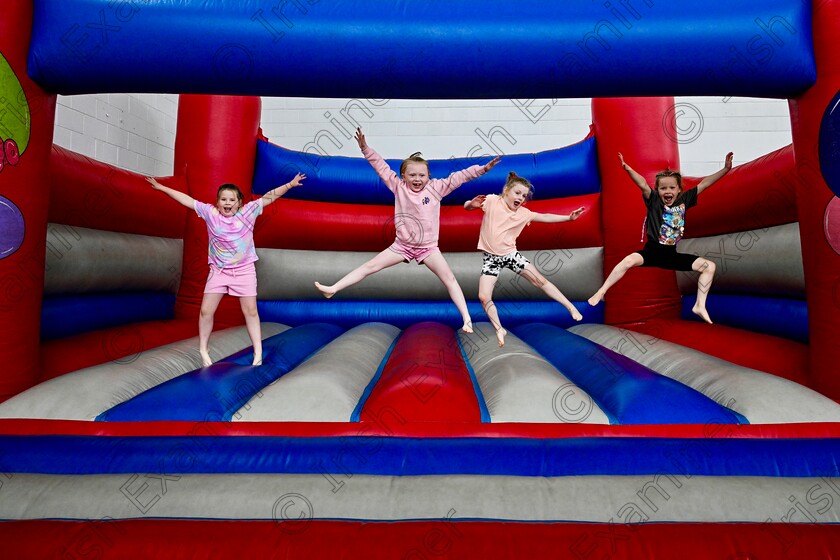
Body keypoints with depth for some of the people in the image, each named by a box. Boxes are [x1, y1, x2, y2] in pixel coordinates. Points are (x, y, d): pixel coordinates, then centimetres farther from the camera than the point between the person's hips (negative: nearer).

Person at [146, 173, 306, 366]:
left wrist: (290, 184, -15)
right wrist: (161, 187, 7)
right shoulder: (210, 213, -2)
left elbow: (269, 197, -9)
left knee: (250, 310, 2)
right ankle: (203, 350, 21)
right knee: (206, 311, 2)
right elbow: (186, 199, 3)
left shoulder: (248, 211, -6)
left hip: (244, 270, -1)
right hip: (218, 270, 2)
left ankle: (258, 352, 10)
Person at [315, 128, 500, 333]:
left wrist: (483, 169, -16)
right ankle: (332, 290, 3)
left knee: (449, 278, -8)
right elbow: (381, 167, -5)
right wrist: (365, 149, -13)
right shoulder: (398, 187, -3)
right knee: (369, 266, 0)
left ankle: (467, 319, -5)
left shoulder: (436, 188, -5)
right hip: (402, 245, 1)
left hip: (428, 247, -1)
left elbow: (459, 177, -9)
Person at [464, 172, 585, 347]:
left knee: (540, 280, 2)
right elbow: (466, 207, -7)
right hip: (491, 257, -2)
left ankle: (571, 307, 15)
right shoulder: (492, 201, -10)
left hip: (510, 254, 2)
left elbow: (545, 217, 1)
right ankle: (499, 330, 7)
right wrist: (472, 203, -31)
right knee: (484, 297, -11)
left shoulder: (523, 213, -2)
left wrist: (569, 217, -9)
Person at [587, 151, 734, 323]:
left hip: (672, 254, 5)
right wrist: (627, 169, -37)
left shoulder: (684, 200, 6)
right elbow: (643, 184, -21)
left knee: (709, 266, -3)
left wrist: (726, 169, 3)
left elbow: (703, 184, 8)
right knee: (629, 260, -34)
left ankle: (700, 306, 5)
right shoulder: (654, 201, -5)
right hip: (652, 251, -4)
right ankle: (601, 292, -23)